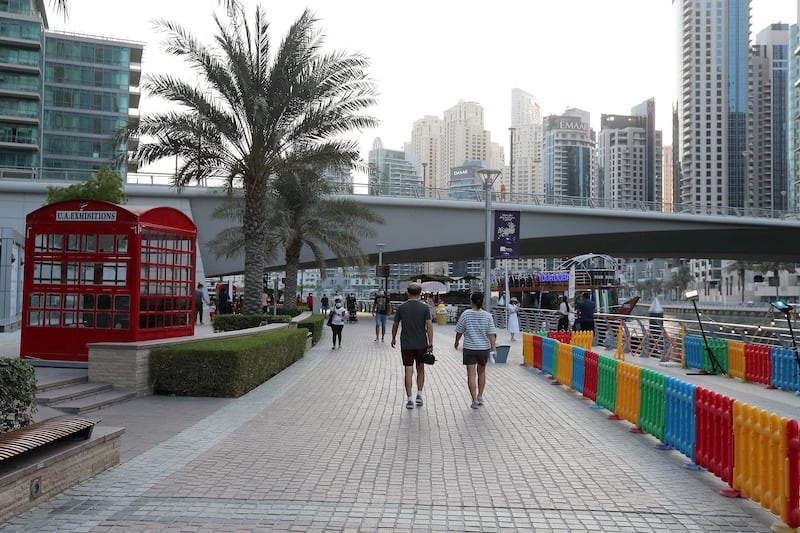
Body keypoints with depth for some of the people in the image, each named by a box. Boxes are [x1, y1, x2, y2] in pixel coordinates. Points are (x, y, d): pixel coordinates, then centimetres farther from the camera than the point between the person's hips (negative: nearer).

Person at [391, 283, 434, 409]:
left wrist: (393, 338, 21)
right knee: (420, 369, 17)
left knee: (408, 371, 2)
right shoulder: (425, 307, -4)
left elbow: (395, 325, 6)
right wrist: (430, 343, -5)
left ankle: (409, 400, 0)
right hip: (421, 344, 0)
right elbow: (429, 326, -9)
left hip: (406, 344, 0)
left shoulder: (401, 307, -2)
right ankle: (419, 395, 15)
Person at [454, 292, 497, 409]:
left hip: (469, 348, -2)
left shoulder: (466, 314, -7)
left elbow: (459, 331, 1)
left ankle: (475, 400, -7)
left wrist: (456, 342, 17)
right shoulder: (487, 316, -4)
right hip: (484, 348, 2)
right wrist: (494, 348, -4)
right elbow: (491, 334, -7)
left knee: (471, 374, -1)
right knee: (481, 372, 20)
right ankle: (480, 397, 28)